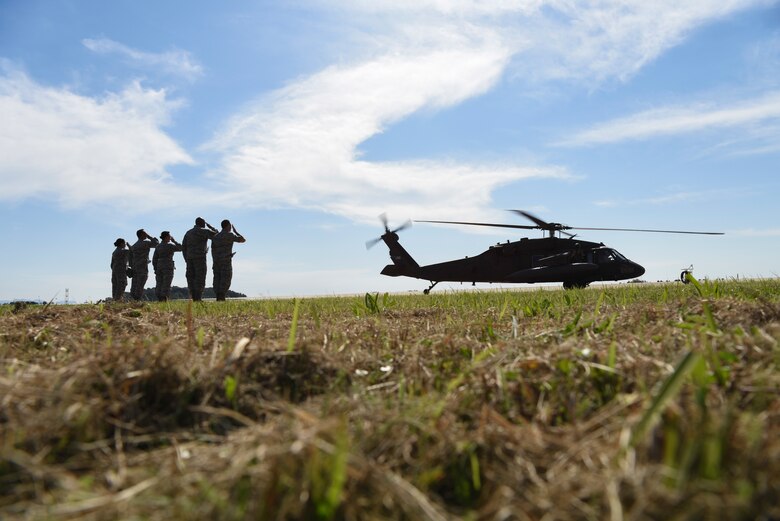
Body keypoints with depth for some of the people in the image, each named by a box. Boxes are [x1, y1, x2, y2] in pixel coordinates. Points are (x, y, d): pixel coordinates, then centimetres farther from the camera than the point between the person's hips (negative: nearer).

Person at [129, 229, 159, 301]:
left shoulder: (133, 246, 16)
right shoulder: (145, 243, -7)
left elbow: (131, 259, 15)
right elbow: (156, 243, 0)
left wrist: (132, 267, 18)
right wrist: (149, 236, 5)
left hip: (135, 268, 7)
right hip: (143, 267, -7)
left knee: (134, 286, 4)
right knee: (140, 286, -9)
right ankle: (138, 300, -13)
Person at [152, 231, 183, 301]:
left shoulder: (158, 247, 10)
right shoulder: (169, 246, -8)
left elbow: (154, 259, 9)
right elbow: (180, 248, 2)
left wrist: (156, 269, 13)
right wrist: (174, 241, 9)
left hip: (159, 267, 6)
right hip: (168, 267, -6)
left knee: (159, 285, 4)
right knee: (166, 286, -8)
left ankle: (159, 301, 2)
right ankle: (164, 301, -14)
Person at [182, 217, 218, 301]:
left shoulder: (188, 232, 17)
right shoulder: (204, 231, -2)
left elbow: (183, 246, 13)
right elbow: (216, 234, 3)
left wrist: (186, 259, 15)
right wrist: (209, 226, 17)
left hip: (189, 257, 6)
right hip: (200, 257, -6)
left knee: (191, 278, 5)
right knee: (200, 278, -7)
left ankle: (193, 298, 2)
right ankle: (198, 298, -13)